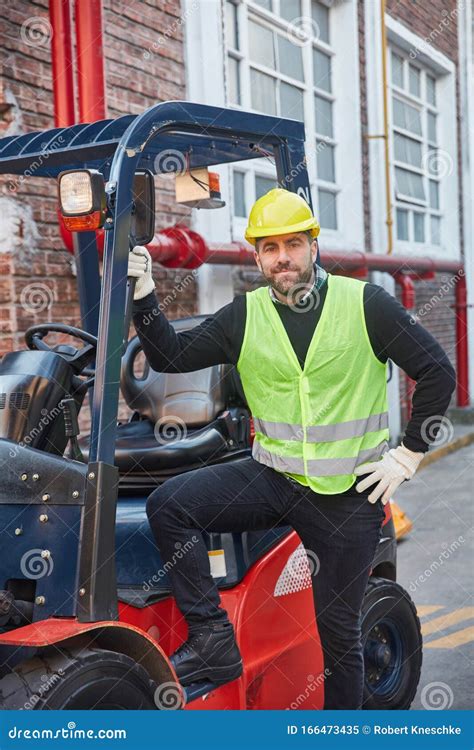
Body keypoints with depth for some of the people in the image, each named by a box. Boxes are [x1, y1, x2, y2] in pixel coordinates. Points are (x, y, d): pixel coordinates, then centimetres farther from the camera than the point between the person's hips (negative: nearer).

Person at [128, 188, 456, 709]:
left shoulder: (366, 304, -6)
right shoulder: (245, 315, 2)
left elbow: (437, 373, -3)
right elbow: (171, 356, 1)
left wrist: (409, 455, -6)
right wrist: (143, 294, -11)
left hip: (349, 493, -2)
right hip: (271, 479, 3)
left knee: (339, 631, 9)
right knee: (168, 504, -19)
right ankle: (213, 639, -11)